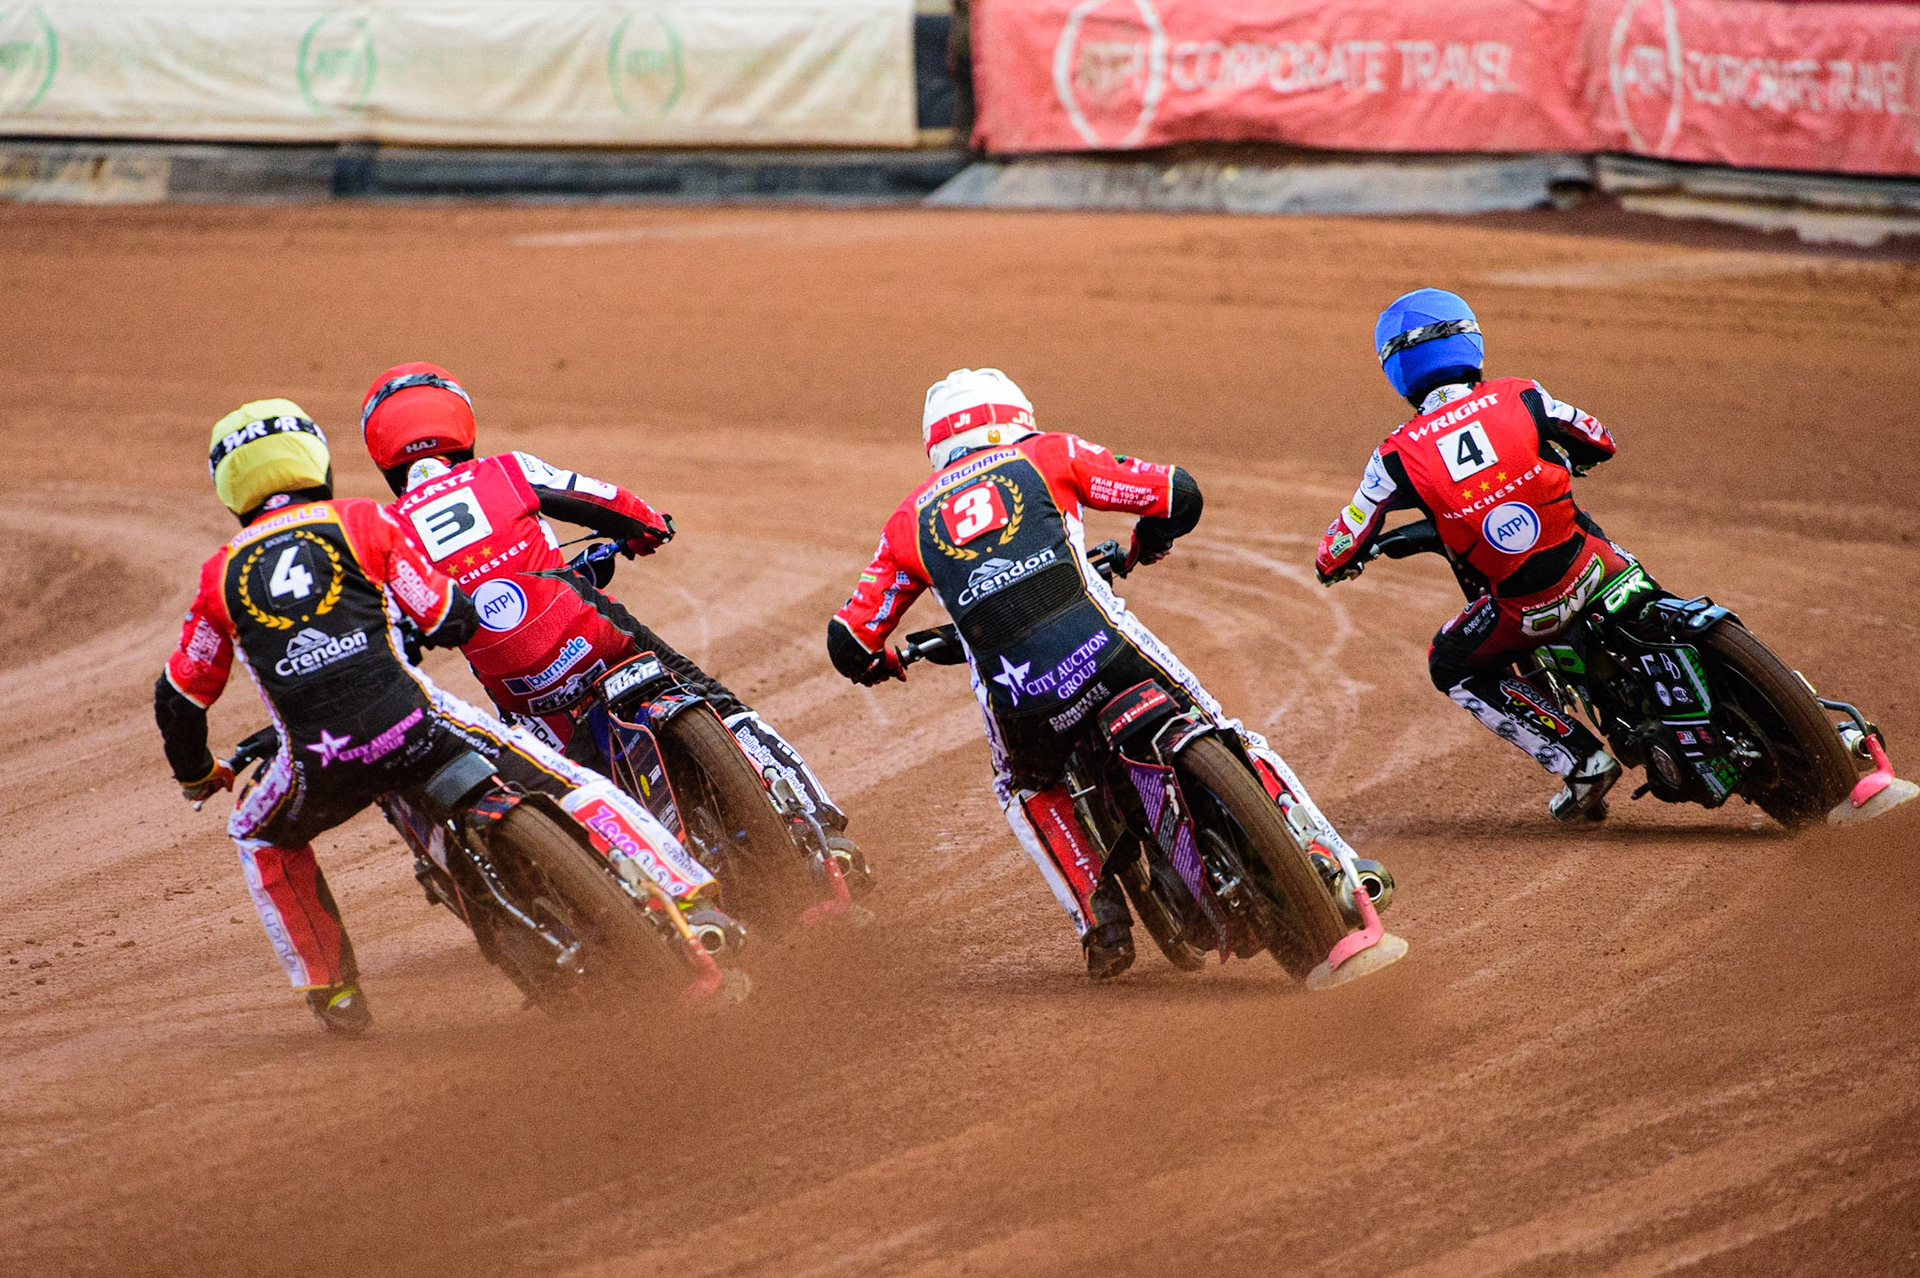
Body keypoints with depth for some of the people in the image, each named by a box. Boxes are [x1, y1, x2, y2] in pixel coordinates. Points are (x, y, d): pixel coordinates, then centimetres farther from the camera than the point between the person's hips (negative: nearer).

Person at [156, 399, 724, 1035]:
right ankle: (688, 894, -1)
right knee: (568, 782, 11)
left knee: (259, 837, 33)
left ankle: (332, 988, 27)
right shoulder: (362, 522, 9)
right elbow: (453, 619, 8)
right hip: (415, 730, -1)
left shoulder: (221, 576, 16)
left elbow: (177, 700, 22)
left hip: (323, 767, 1)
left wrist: (197, 775, 41)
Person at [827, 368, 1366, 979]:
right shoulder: (1048, 454, 18)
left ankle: (1102, 922, 16)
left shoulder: (910, 519, 23)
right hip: (1103, 650, -1)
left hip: (1018, 698, 1)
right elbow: (1178, 494, 16)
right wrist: (1143, 547, 38)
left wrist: (880, 665, 45)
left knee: (1028, 790, 33)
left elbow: (849, 643, 20)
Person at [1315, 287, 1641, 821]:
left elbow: (1337, 557, -1)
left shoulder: (1398, 457, -9)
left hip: (1525, 610, -3)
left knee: (1453, 669, 24)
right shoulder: (1521, 397, -4)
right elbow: (1599, 444, 14)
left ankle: (1581, 760, 13)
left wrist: (1335, 564, 25)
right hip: (1592, 570, 3)